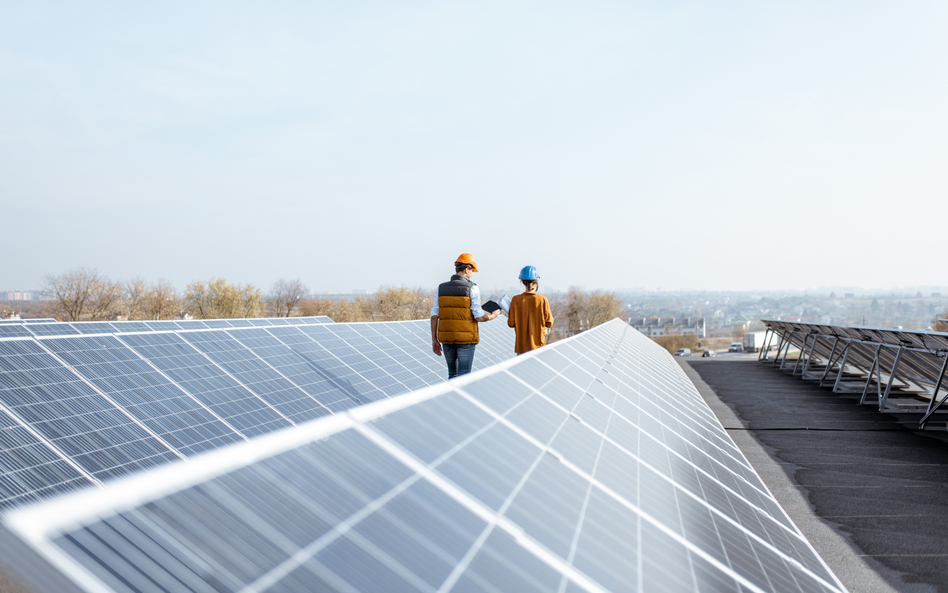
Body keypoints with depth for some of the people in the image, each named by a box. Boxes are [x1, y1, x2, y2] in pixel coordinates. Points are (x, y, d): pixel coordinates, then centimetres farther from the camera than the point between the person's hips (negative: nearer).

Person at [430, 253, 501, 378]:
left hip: (446, 339, 5)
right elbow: (479, 317, -11)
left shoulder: (441, 289, 5)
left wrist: (434, 340, 8)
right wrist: (493, 315, 9)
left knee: (452, 374, 19)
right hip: (466, 340, -4)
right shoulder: (472, 288, -8)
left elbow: (434, 316, 2)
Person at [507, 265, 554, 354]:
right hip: (538, 345, -1)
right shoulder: (542, 300, -10)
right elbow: (549, 323, -4)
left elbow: (511, 323, -3)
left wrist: (508, 315, 17)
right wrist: (551, 315, 15)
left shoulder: (515, 300, -7)